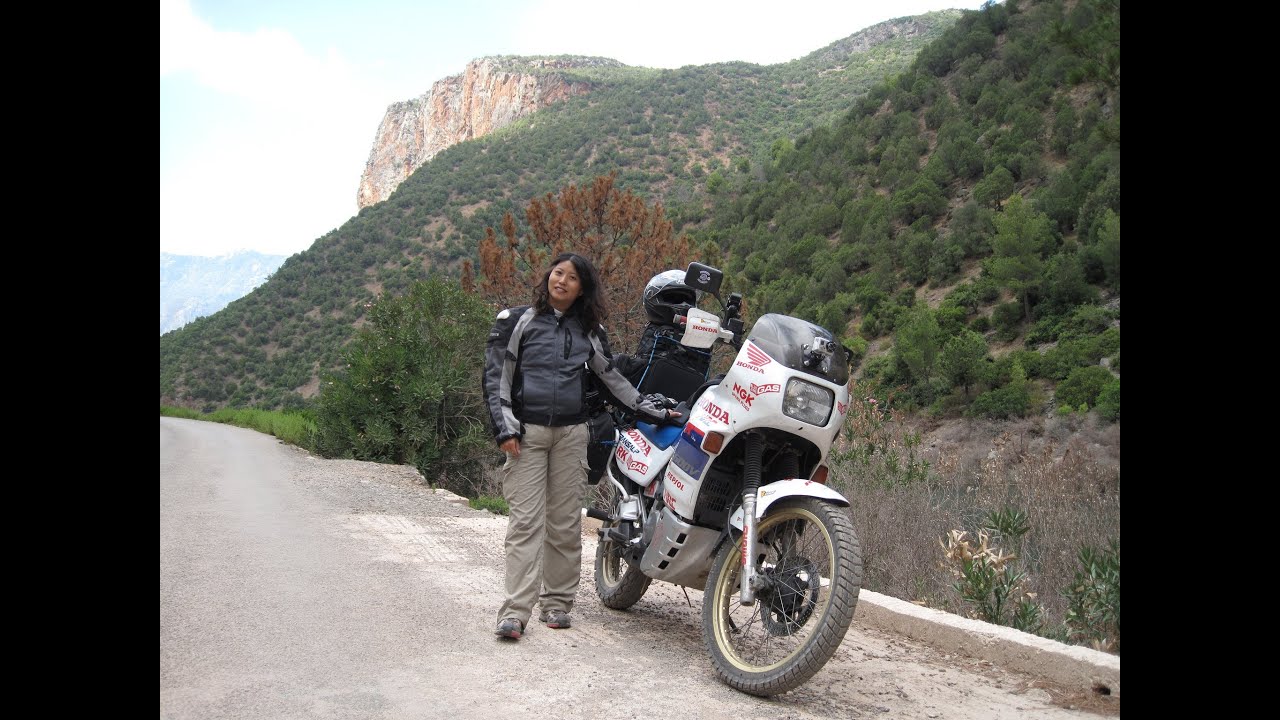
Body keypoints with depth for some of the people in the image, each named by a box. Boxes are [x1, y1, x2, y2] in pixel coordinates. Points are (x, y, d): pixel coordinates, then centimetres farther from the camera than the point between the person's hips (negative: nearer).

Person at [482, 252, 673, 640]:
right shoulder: (517, 320, 4)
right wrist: (505, 428, -8)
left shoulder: (589, 330, 14)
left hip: (571, 432, 3)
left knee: (566, 521, 4)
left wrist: (650, 407, 16)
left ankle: (557, 602, 14)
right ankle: (515, 611, -10)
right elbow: (495, 375, 1)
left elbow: (612, 376, 20)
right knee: (526, 520, -10)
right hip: (526, 430, -3)